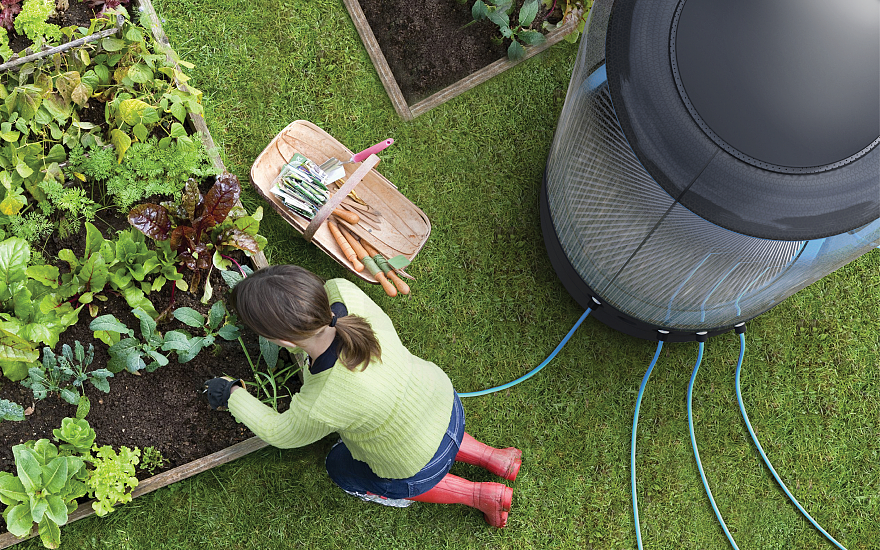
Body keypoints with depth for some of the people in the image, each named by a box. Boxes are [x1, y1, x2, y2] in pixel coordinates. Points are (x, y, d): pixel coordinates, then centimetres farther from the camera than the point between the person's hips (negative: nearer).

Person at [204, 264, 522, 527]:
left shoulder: (320, 409, -41)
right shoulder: (344, 293, -30)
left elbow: (280, 434, -15)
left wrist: (233, 395, 0)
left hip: (420, 467, -5)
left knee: (342, 468, 26)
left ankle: (478, 495, 22)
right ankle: (492, 458, 33)